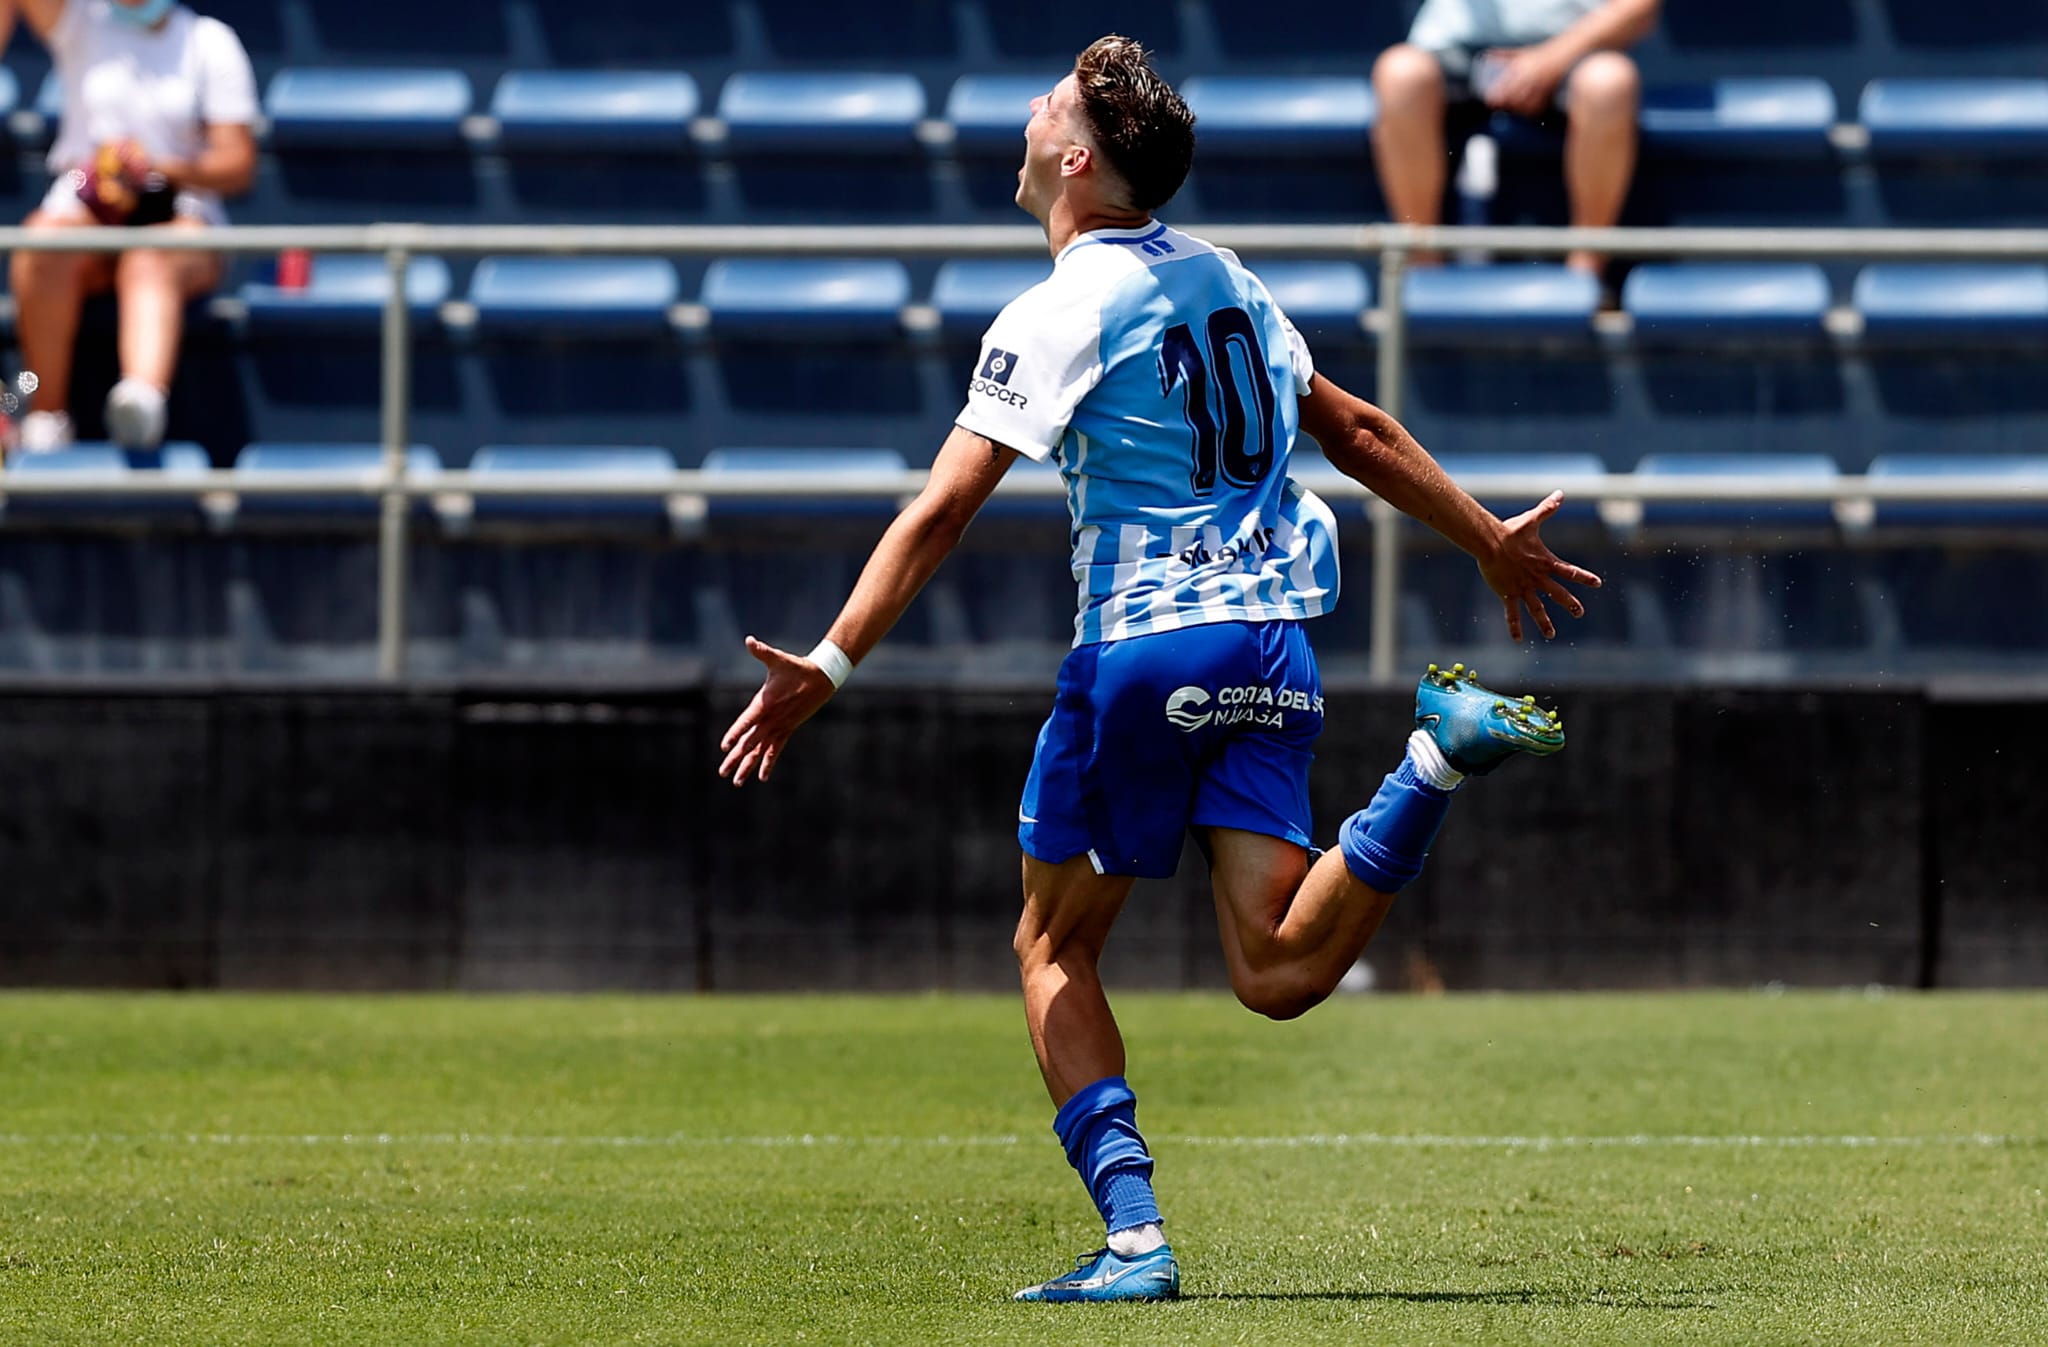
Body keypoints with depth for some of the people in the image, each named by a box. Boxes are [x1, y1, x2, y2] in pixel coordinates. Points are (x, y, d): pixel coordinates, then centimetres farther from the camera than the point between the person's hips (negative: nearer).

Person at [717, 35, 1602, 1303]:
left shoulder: (1056, 316, -6)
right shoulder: (1226, 281, 14)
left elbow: (943, 508, -13)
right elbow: (1359, 432, 22)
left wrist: (831, 664, -16)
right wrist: (1493, 541, 34)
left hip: (1143, 649, -5)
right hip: (1272, 649, 5)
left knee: (1056, 948, 10)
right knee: (1281, 970, -4)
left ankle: (1134, 1233, -2)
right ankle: (1438, 755, -22)